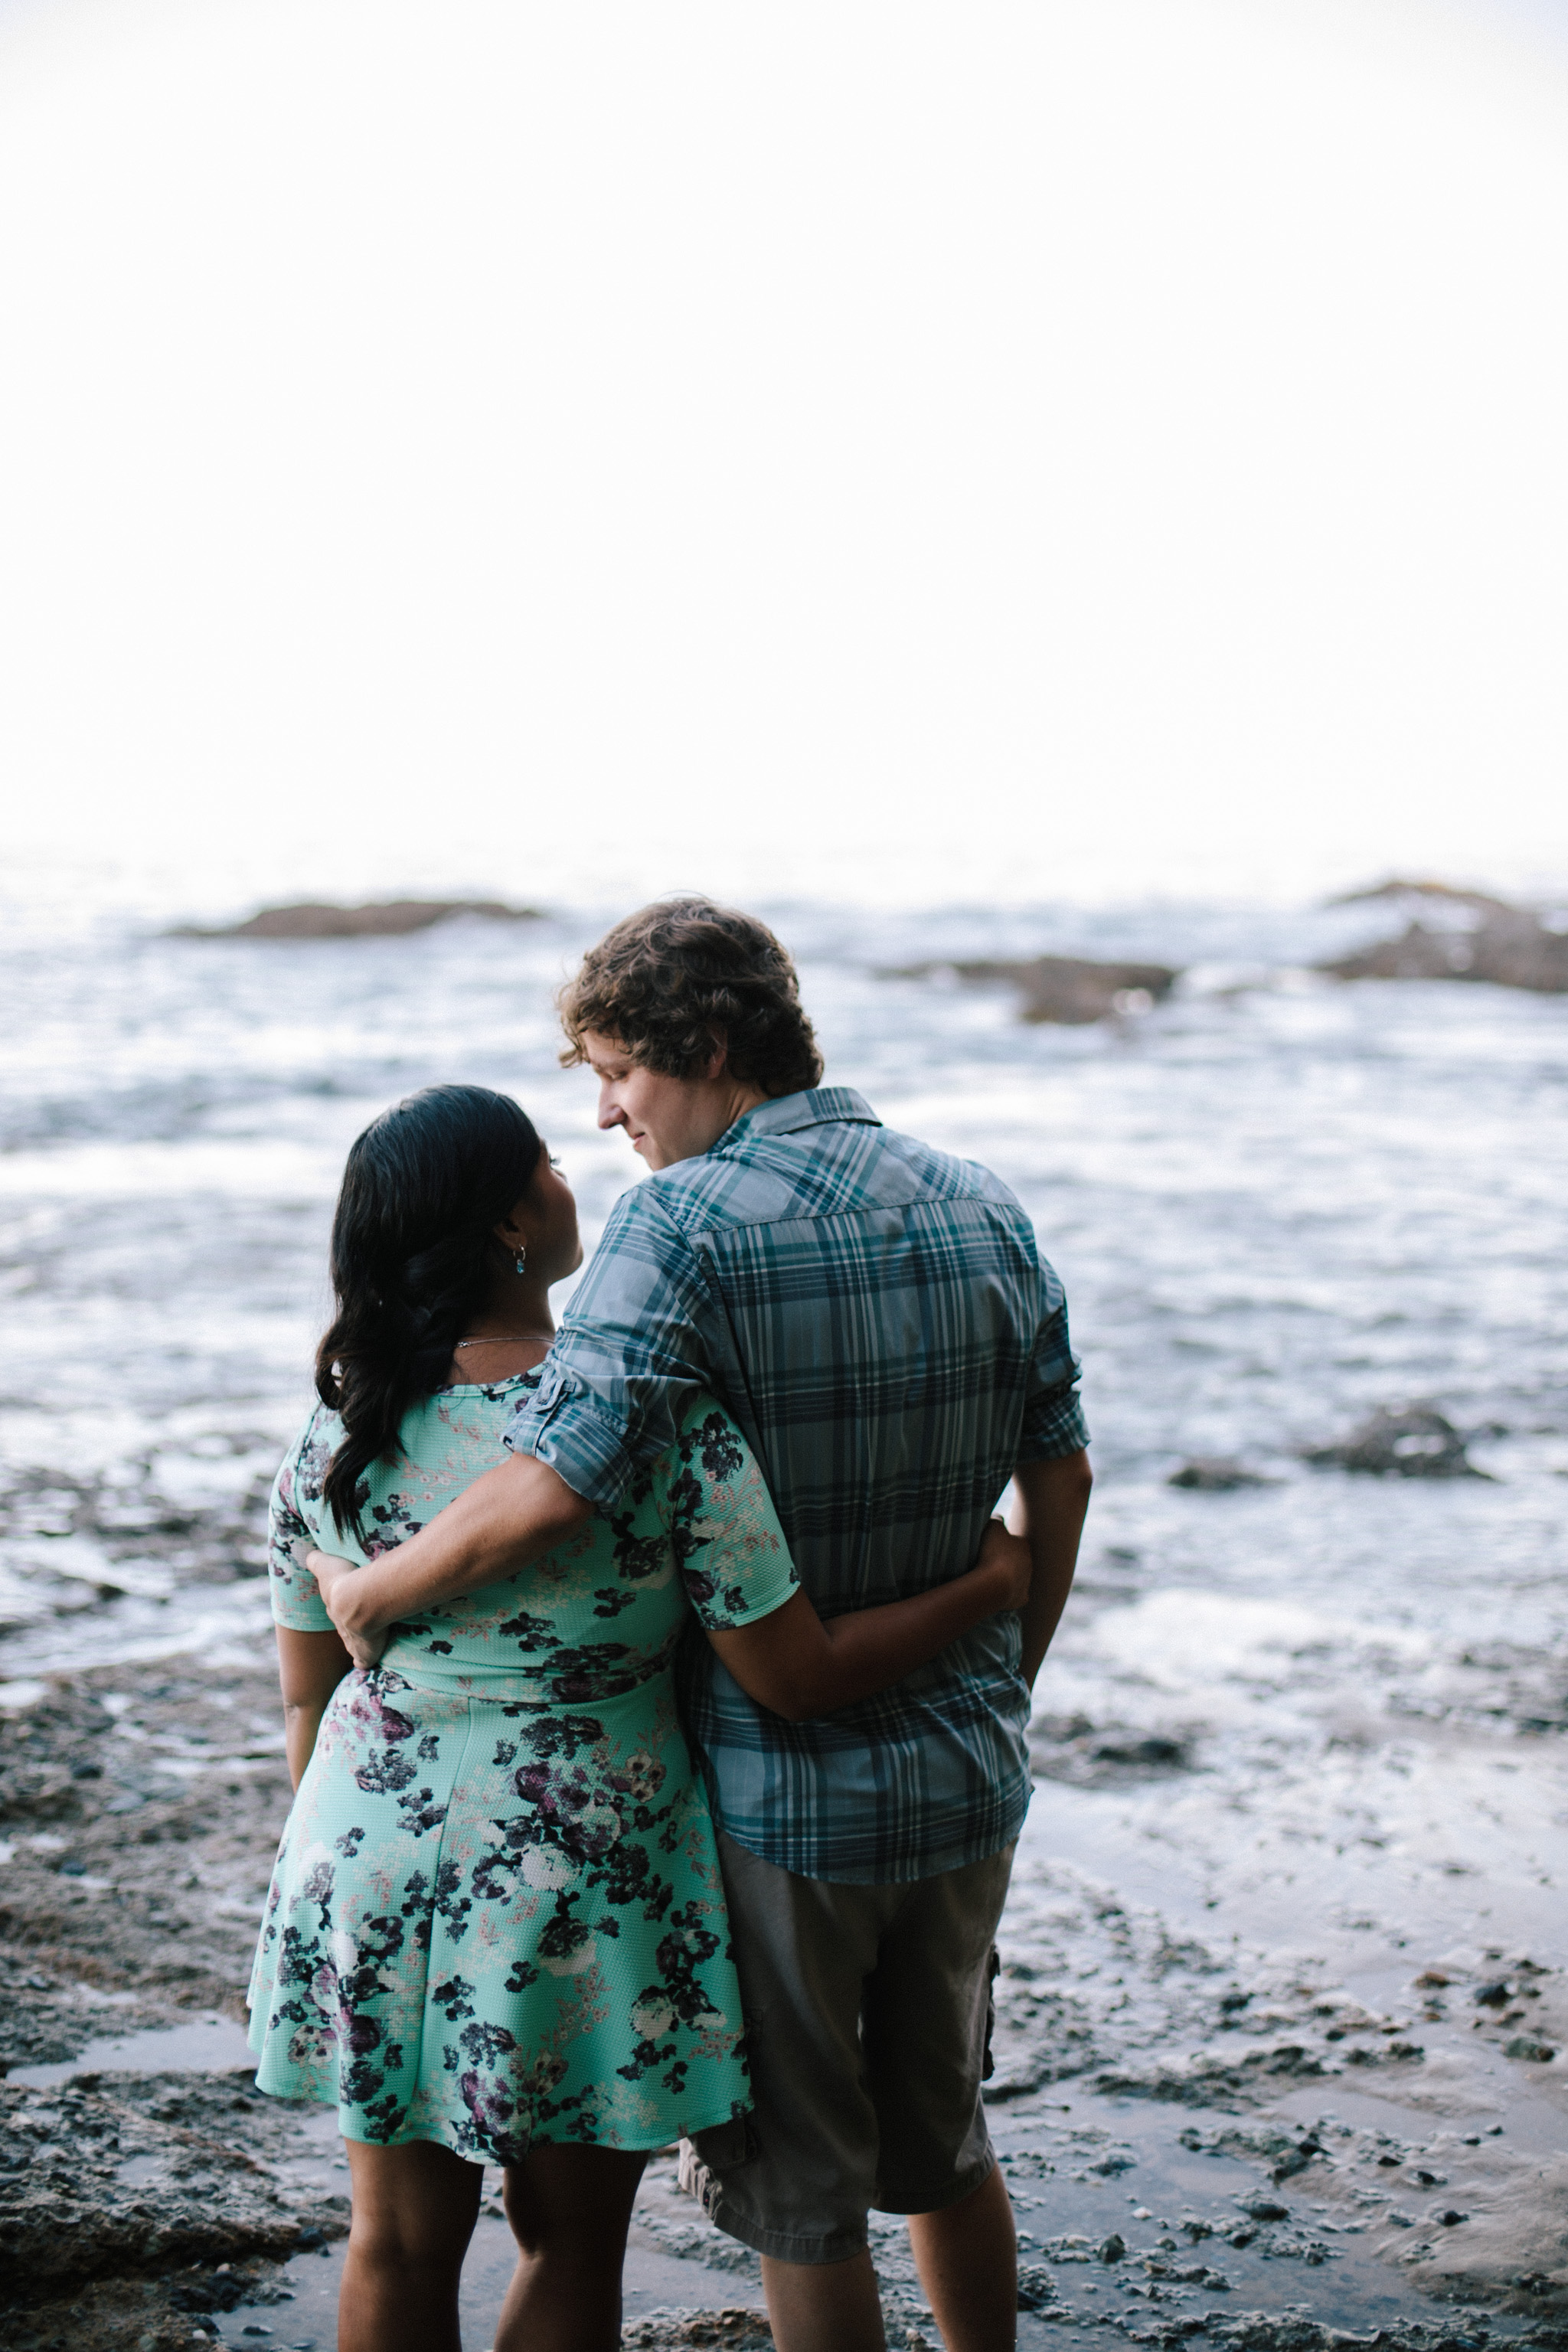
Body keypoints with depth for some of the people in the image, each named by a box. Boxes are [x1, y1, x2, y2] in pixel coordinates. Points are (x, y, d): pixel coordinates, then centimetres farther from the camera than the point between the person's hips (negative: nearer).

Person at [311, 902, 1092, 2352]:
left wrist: (370, 1589, -12)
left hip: (779, 1795, -6)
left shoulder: (687, 1222, -18)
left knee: (798, 2187, 11)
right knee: (941, 2136, 25)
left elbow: (556, 1485, -28)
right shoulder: (981, 1207, 2)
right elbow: (1061, 1481, 7)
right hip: (966, 1775, 6)